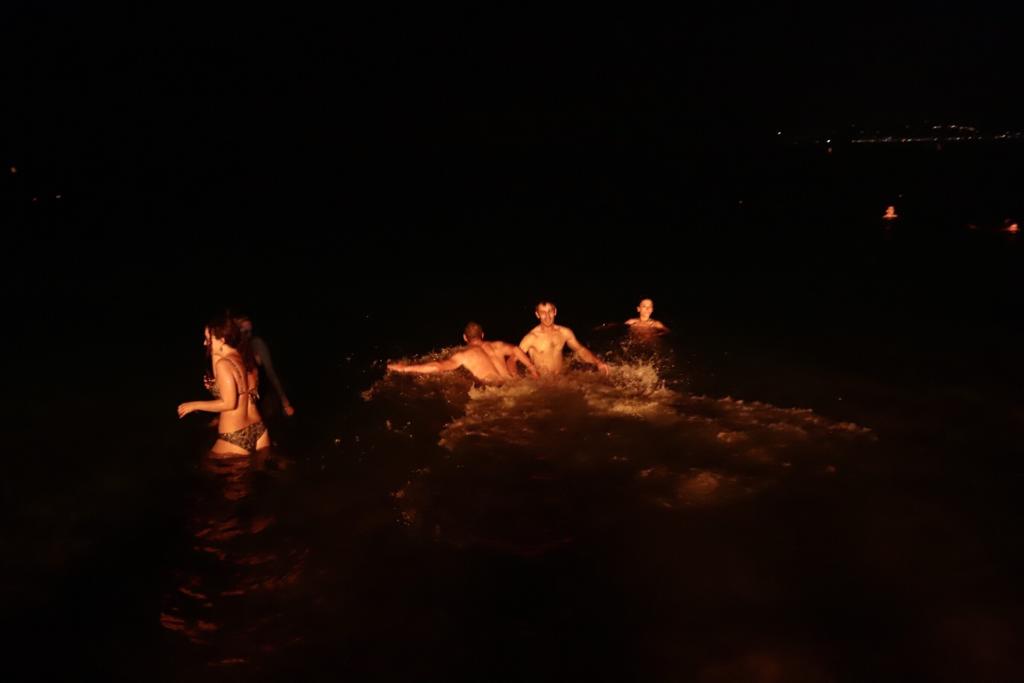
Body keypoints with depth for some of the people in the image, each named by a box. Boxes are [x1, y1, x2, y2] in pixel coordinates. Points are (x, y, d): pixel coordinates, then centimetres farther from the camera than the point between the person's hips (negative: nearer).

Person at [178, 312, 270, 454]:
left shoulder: (223, 363, -16)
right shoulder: (245, 358, 7)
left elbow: (228, 403, -19)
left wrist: (194, 405, -7)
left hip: (235, 437, -7)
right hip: (259, 429, 7)